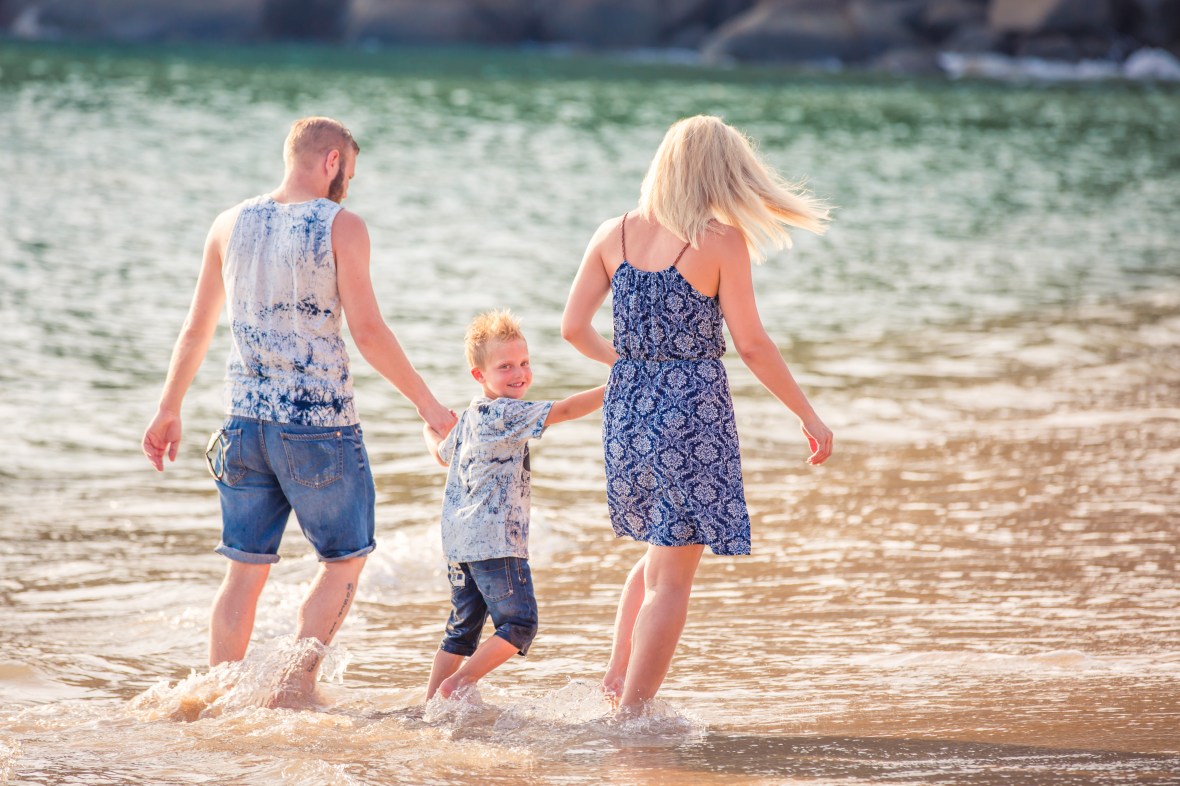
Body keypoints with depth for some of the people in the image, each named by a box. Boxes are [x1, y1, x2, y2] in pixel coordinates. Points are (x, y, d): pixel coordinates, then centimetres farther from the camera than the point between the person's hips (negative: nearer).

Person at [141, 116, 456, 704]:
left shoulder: (231, 225, 8)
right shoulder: (340, 226, -7)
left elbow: (196, 330, 14)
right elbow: (368, 332, -12)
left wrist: (168, 411, 22)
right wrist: (426, 402, -3)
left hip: (245, 420, 5)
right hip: (319, 424, -5)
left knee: (246, 568, 10)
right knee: (345, 560, 10)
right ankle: (295, 687, 2)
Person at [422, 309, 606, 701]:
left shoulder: (468, 418, 17)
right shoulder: (504, 413, -12)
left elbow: (443, 453, 36)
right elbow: (564, 410, -21)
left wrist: (432, 430, 58)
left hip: (460, 543, 10)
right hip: (495, 542, -10)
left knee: (463, 628, 16)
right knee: (519, 623, -7)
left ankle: (432, 702, 18)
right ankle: (457, 684, -9)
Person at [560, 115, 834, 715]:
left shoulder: (615, 234, 3)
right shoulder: (721, 241, -10)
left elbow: (574, 328, 4)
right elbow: (751, 344, -10)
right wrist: (808, 416, 0)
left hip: (627, 407, 6)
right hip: (693, 410, -6)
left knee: (664, 549, 26)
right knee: (672, 577, 2)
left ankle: (617, 675, 17)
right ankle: (630, 714, -1)